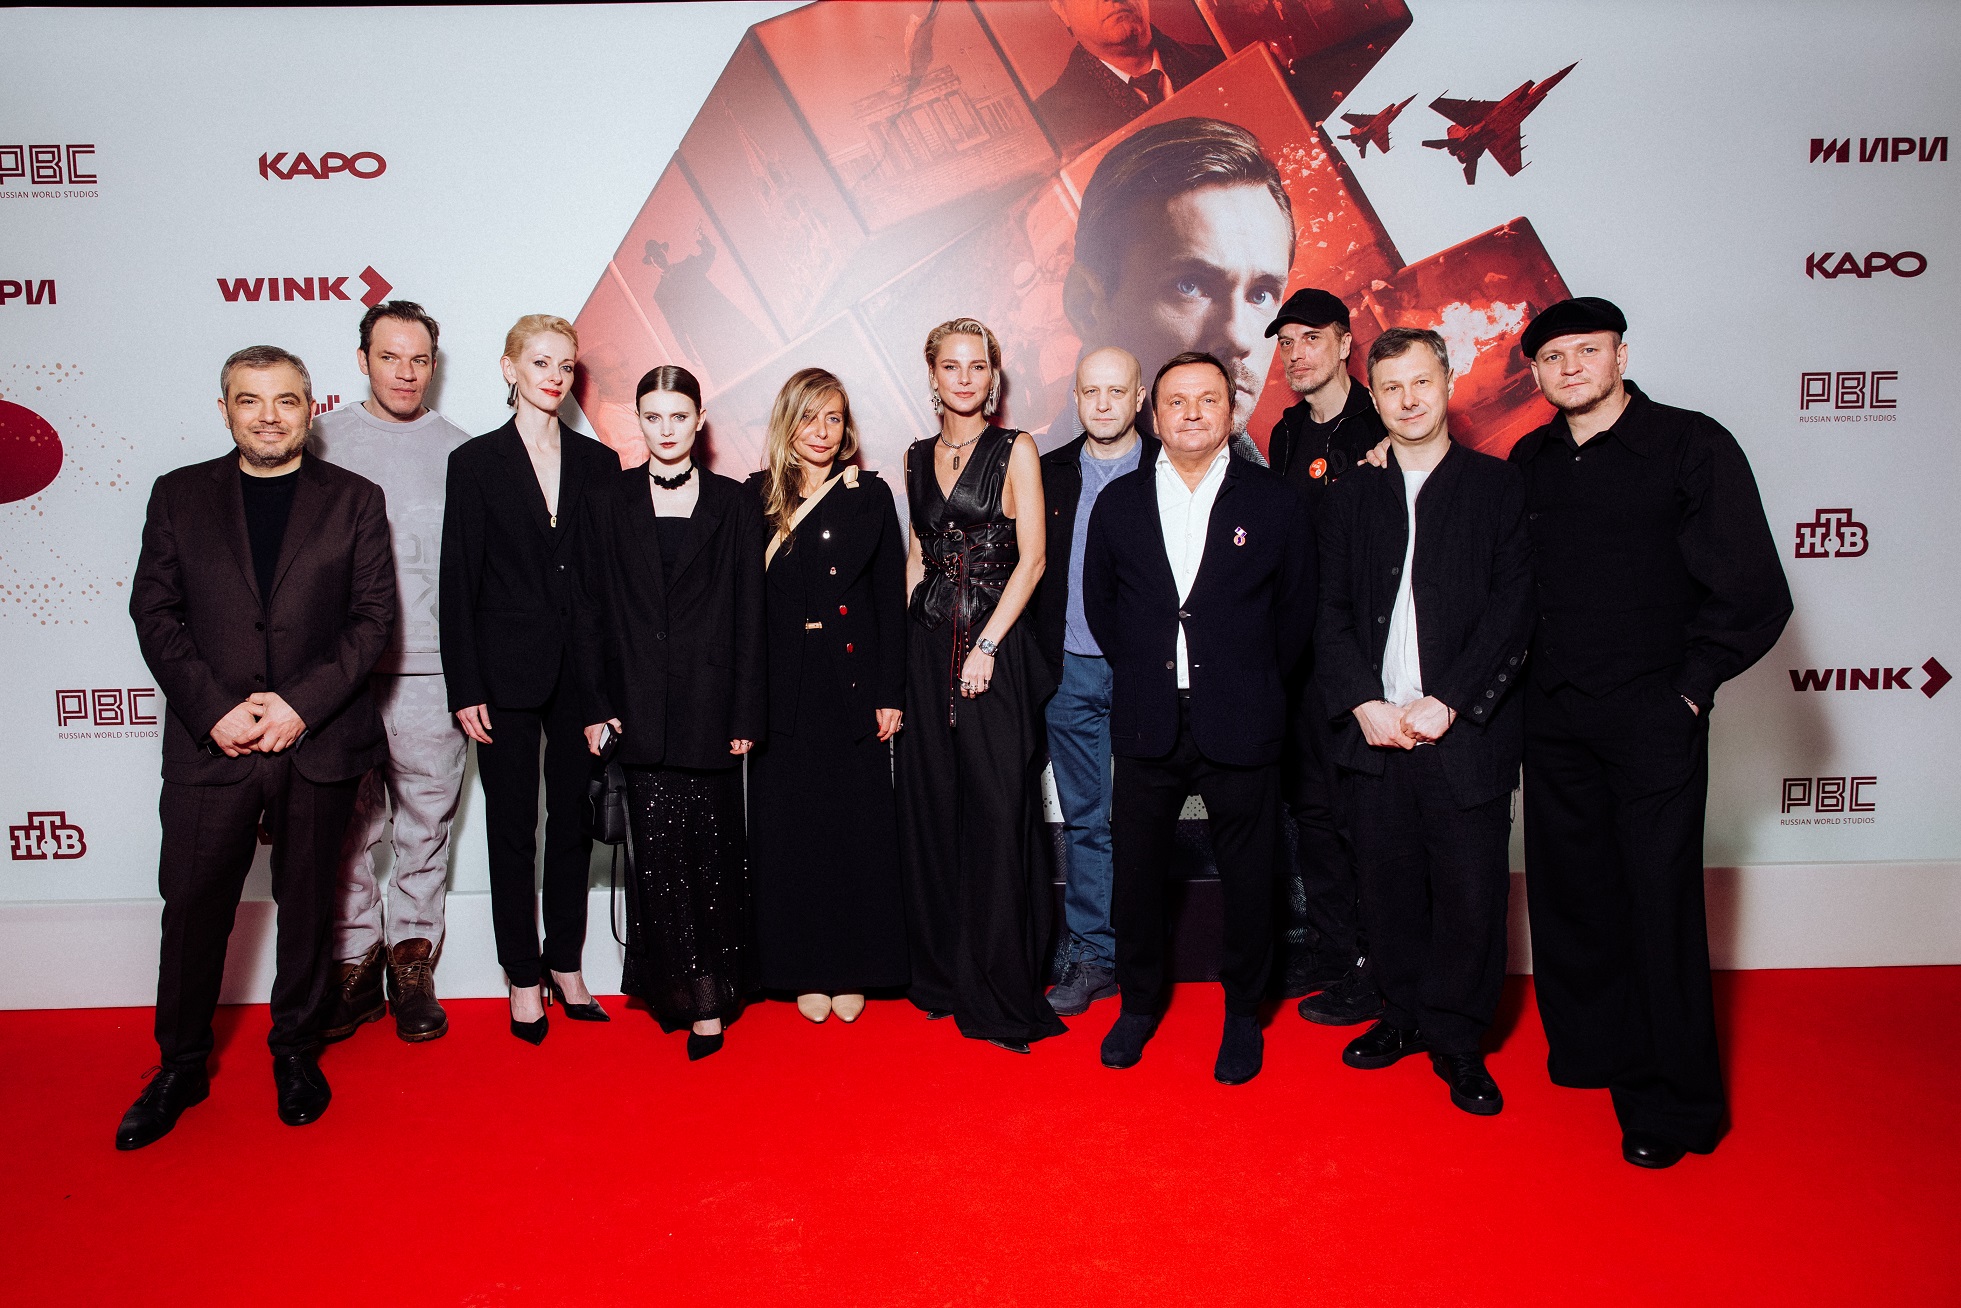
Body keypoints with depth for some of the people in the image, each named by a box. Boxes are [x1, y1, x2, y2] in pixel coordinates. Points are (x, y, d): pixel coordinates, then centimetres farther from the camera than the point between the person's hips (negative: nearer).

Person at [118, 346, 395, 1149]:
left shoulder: (354, 500, 3)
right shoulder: (179, 495, 8)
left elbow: (373, 616, -2)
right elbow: (154, 612, 2)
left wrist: (302, 704, -13)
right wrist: (215, 709, -11)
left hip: (319, 743, -1)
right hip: (209, 744, 1)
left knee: (306, 902, 10)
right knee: (192, 906, 6)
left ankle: (296, 1052, 28)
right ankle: (180, 1067, 25)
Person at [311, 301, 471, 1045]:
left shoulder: (459, 452, 5)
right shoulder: (322, 441, 8)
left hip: (429, 674, -1)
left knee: (426, 824, 5)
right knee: (348, 827, 6)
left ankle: (412, 961, 19)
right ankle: (355, 962, 21)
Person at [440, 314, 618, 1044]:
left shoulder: (598, 462, 7)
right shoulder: (476, 462, 1)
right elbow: (458, 580, -2)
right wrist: (465, 688, -7)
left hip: (584, 673, 2)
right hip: (508, 674, -2)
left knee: (574, 820, 10)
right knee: (512, 827, 7)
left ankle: (566, 966, 24)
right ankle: (524, 978, 19)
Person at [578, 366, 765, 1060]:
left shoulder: (733, 506, 6)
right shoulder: (608, 500, 9)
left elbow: (748, 615, 3)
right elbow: (594, 607, 6)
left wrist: (745, 715, -2)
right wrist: (597, 704, -1)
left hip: (709, 703, -1)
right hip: (641, 705, 1)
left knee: (711, 846, 2)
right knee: (658, 845, 1)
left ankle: (711, 990, 14)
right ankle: (687, 990, 15)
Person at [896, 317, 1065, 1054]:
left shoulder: (1015, 451, 0)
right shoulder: (918, 458, 14)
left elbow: (1032, 558, -6)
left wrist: (987, 645, -13)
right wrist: (898, 642, 8)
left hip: (994, 647, -4)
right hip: (926, 645, 5)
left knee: (997, 811, -3)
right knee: (929, 806, 7)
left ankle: (1002, 990, 9)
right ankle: (942, 973, 22)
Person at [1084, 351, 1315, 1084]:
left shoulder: (1273, 503, -2)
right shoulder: (1119, 503, 4)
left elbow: (1296, 611, 5)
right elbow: (1099, 603, 13)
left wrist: (1254, 688, 6)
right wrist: (1143, 672, 9)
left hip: (1240, 726, -1)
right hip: (1146, 725, 2)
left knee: (1247, 877, 9)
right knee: (1137, 872, 11)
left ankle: (1243, 1012, 29)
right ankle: (1138, 1002, 32)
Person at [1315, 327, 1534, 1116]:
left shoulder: (1498, 485, 4)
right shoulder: (1353, 494, 13)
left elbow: (1513, 608, -4)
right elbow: (1331, 612, 8)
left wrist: (1444, 704, -12)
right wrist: (1364, 703, -6)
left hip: (1466, 729, -2)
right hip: (1375, 726, 3)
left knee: (1471, 888, 1)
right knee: (1389, 883, 9)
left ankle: (1456, 1039, 18)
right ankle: (1404, 1014, 27)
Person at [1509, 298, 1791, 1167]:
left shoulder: (1692, 446, -5)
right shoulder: (1530, 463, 8)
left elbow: (1755, 595, -6)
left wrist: (1691, 683, -7)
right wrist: (1522, 680, 6)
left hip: (1653, 717, -4)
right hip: (1554, 718, 4)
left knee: (1659, 900, 0)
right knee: (1568, 890, 11)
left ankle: (1672, 1102, 16)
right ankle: (1587, 1052, 31)